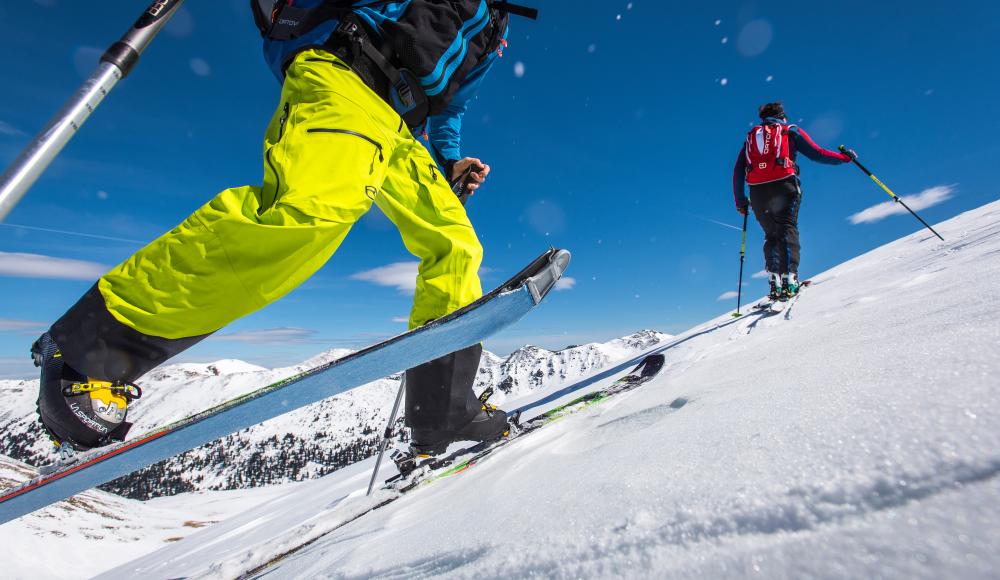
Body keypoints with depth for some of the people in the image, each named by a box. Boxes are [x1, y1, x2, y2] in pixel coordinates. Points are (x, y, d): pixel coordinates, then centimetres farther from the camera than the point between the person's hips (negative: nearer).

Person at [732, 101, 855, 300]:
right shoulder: (791, 131, 19)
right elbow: (817, 154, 11)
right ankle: (789, 279, -21)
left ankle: (774, 281, -4)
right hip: (783, 187, -2)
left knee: (771, 235, 10)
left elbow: (738, 171, 16)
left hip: (758, 193, 2)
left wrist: (740, 202, 17)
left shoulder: (751, 137, 25)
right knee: (788, 231, -5)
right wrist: (845, 157, 27)